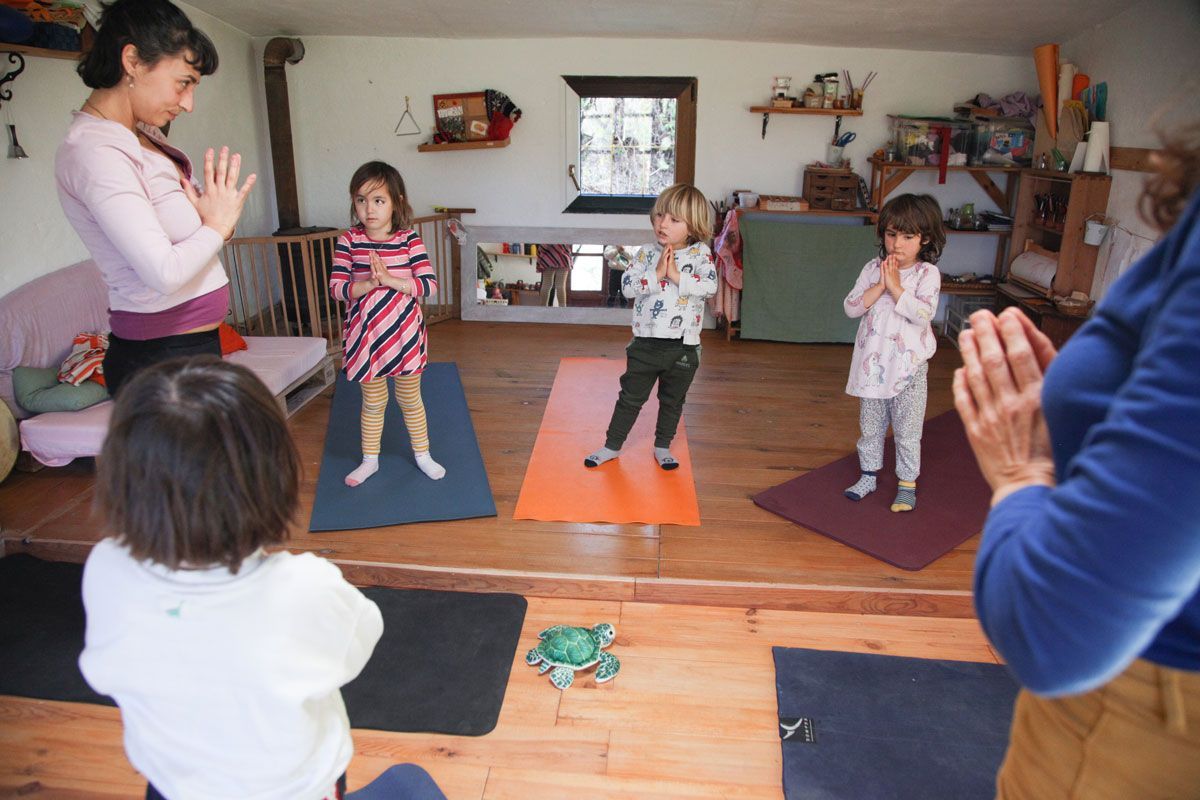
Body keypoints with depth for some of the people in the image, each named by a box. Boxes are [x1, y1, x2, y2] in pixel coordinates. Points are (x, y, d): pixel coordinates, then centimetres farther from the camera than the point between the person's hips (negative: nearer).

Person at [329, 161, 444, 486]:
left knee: (410, 399, 15)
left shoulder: (409, 240, -8)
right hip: (365, 337, 0)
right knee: (373, 402, 15)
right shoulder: (348, 241, -6)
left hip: (404, 335, 0)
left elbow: (429, 285, -15)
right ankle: (370, 460, 32)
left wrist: (390, 279, -25)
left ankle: (422, 454, 33)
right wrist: (369, 283, -27)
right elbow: (336, 288, -11)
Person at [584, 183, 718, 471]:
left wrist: (677, 276, -23)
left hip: (684, 346, 0)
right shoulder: (647, 253, -2)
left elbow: (710, 286, -20)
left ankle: (662, 447, 36)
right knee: (630, 398, 11)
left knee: (672, 401, 17)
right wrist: (657, 275, -22)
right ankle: (611, 446, 25)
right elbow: (627, 286, -12)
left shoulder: (701, 253, -5)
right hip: (646, 343, 0)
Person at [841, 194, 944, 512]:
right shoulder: (873, 269, 1)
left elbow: (923, 314, -22)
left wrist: (895, 287, -20)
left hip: (908, 366, -3)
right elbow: (850, 307, -7)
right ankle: (868, 476, 32)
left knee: (907, 430, 7)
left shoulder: (927, 274, -9)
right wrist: (879, 286, -17)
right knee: (870, 425, 17)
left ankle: (907, 484, 21)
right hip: (872, 363, 4)